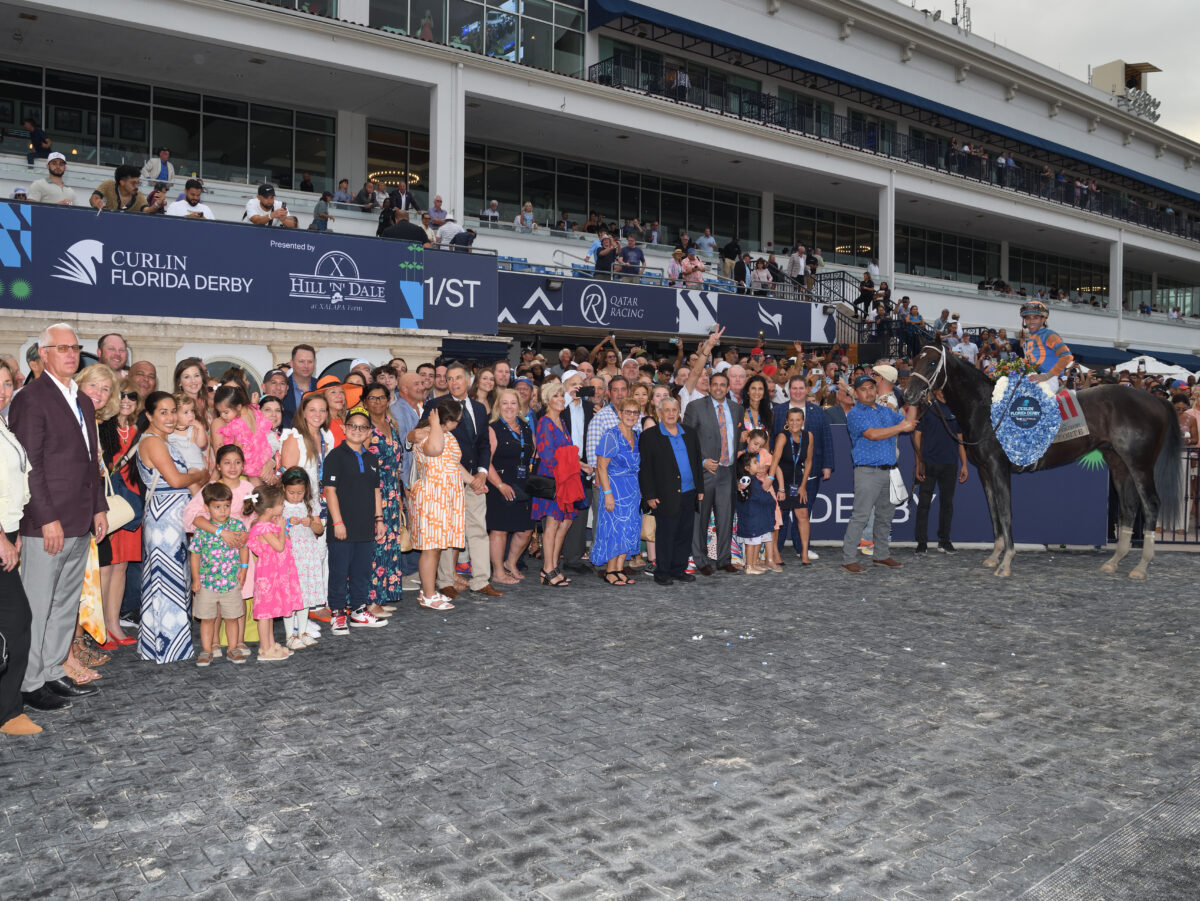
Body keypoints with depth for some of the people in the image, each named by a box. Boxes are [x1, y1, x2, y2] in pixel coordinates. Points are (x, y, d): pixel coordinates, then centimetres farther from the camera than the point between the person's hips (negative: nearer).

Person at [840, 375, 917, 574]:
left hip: (887, 471, 8)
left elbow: (909, 422, 15)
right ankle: (849, 559, -8)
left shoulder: (886, 411, 18)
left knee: (885, 515, 13)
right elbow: (873, 434, -18)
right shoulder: (855, 414, -5)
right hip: (867, 470, -8)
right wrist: (901, 427, -12)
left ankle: (881, 555, 23)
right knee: (860, 516, -10)